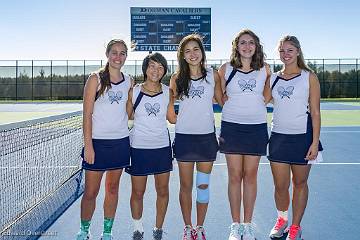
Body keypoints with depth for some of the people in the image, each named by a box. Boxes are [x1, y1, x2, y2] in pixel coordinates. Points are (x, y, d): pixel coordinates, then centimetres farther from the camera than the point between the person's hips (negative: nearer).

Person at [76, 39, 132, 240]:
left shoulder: (129, 81, 7)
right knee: (91, 191, 3)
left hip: (121, 142, 4)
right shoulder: (96, 79, -5)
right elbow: (87, 114, -8)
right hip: (97, 142, -3)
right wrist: (88, 145, -13)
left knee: (113, 189, 12)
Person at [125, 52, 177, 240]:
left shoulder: (167, 92, 3)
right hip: (138, 147, -2)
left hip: (162, 147, 2)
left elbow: (173, 118, 7)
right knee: (137, 192, 7)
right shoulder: (134, 91, -2)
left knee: (163, 191, 9)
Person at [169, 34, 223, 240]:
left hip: (207, 136, 0)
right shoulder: (177, 78, 2)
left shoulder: (213, 75, 1)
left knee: (203, 185, 9)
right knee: (186, 186, 8)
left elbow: (223, 101, 7)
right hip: (184, 136, 0)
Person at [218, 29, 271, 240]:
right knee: (235, 176, 4)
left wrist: (269, 78, 3)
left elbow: (267, 98, 12)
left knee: (250, 175, 6)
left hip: (257, 127, 1)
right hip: (231, 126, -1)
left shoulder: (265, 69, 5)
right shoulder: (226, 68, 2)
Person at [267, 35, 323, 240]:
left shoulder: (309, 77, -1)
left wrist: (315, 142, -9)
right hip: (278, 136, 3)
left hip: (302, 136, -2)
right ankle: (282, 219, 30)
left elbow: (315, 112, -4)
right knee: (280, 185, 4)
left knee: (300, 183, 8)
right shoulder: (273, 78, 9)